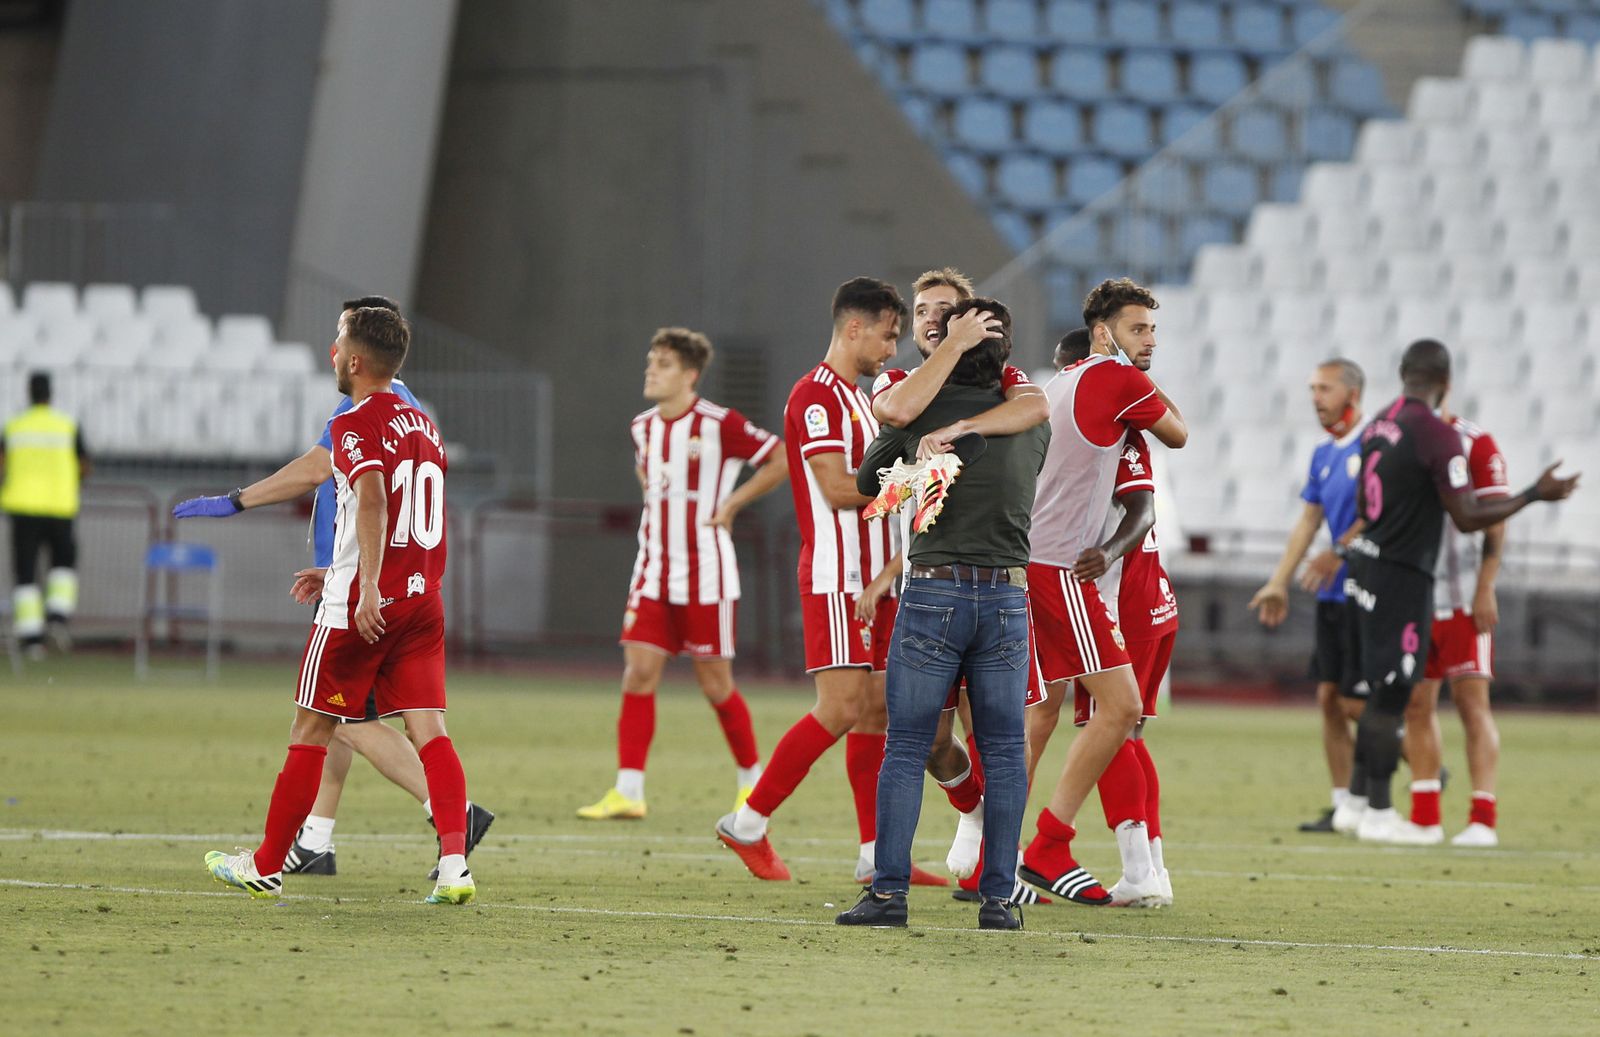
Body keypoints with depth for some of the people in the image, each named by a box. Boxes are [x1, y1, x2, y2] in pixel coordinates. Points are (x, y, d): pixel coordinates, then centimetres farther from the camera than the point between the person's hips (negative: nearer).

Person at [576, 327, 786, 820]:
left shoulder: (719, 425, -12)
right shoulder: (642, 427, 8)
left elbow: (781, 460, -7)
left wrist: (732, 503, -8)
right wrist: (654, 503, 12)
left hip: (705, 573, -5)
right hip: (653, 571, 5)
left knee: (715, 683, 2)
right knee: (638, 672, -6)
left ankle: (752, 780, 22)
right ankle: (628, 791, -8)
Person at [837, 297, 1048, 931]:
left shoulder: (917, 411, -2)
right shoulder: (1032, 422, 5)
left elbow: (866, 482, 13)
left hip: (933, 594, -2)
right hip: (1008, 598, 2)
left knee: (906, 748, 1)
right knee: (1003, 752, 6)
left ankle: (888, 893, -4)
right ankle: (998, 898, 2)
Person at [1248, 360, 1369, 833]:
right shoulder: (1324, 453, 15)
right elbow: (1309, 519, 19)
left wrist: (1339, 554, -25)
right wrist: (1279, 582, 15)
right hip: (1334, 596, 8)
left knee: (1356, 702, -7)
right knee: (1329, 698, 5)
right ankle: (1343, 804, 10)